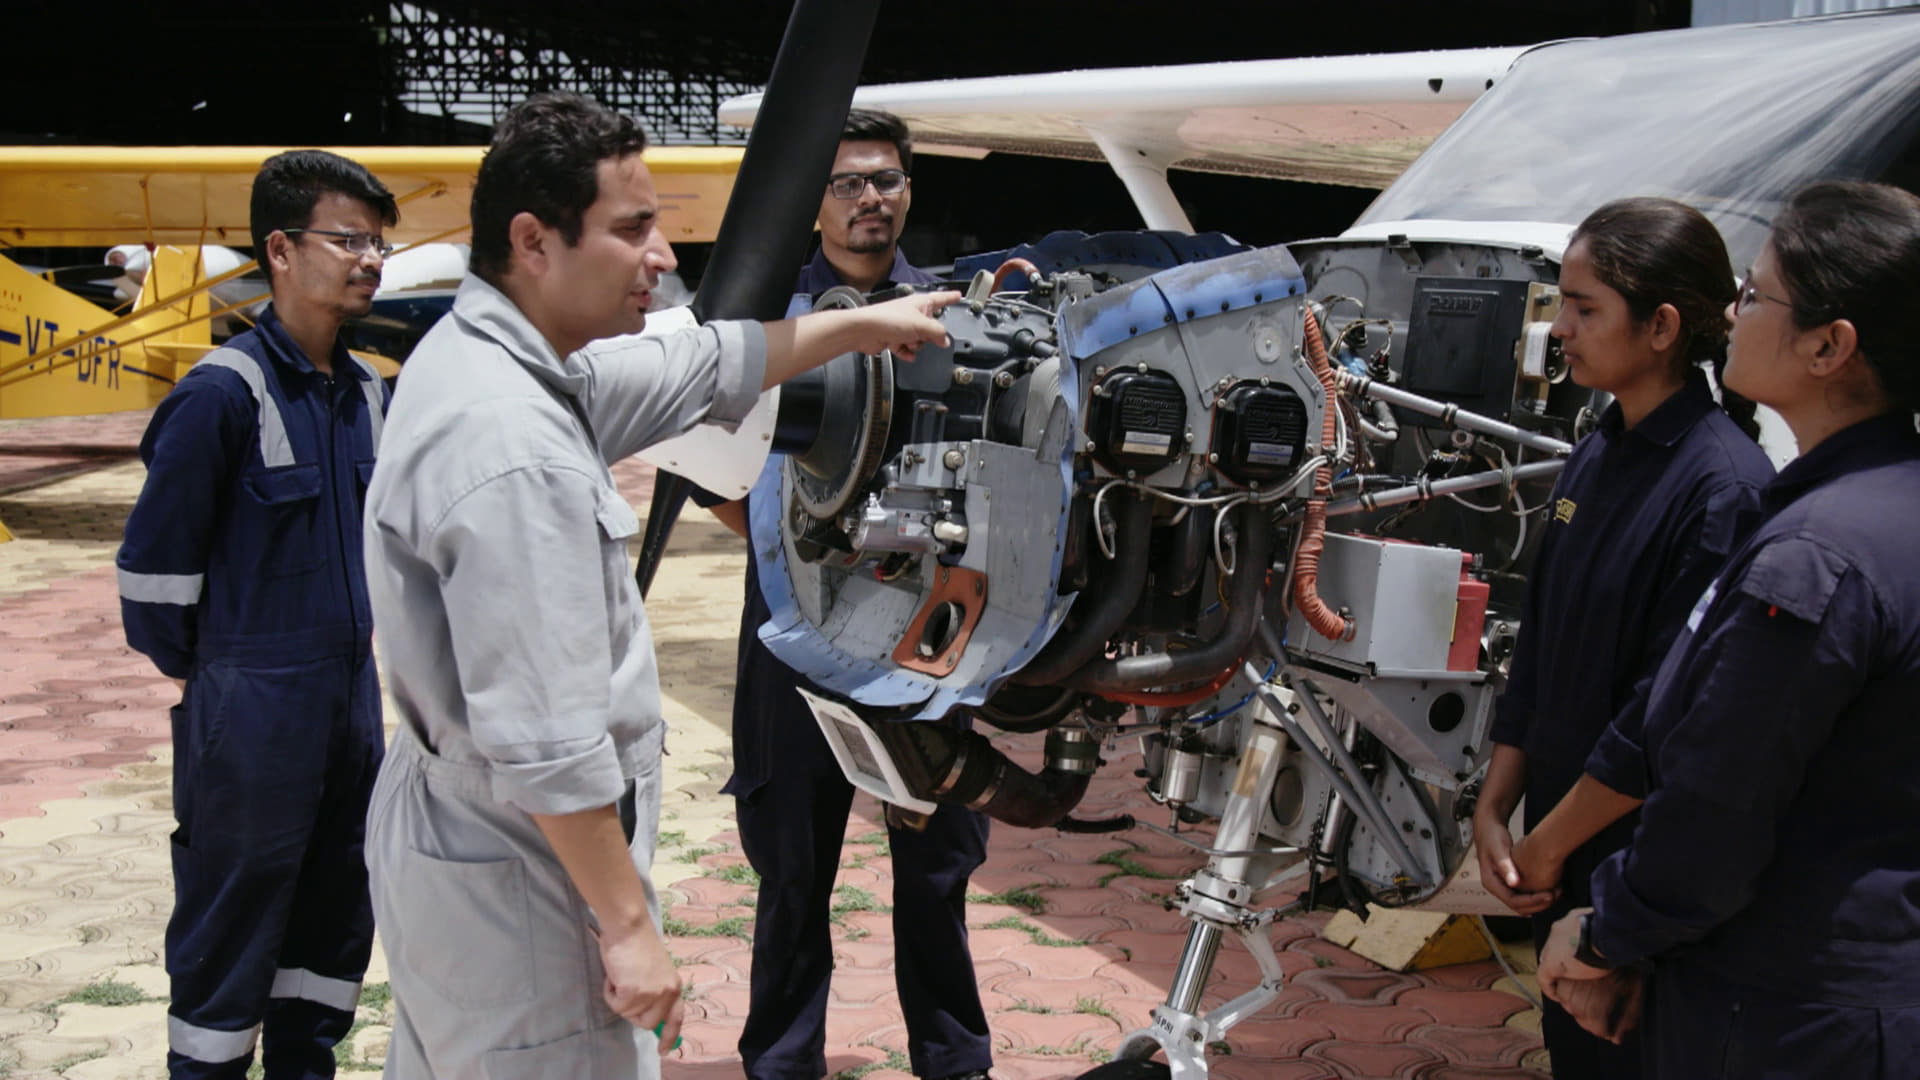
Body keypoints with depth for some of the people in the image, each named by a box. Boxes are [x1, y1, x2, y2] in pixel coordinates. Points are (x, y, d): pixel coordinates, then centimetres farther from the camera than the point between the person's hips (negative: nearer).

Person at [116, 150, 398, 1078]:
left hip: (351, 692, 7)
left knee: (337, 915, 16)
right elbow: (153, 559, -13)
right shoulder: (225, 391, -17)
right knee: (230, 932, 5)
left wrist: (353, 645, 14)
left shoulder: (368, 393, 6)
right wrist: (193, 673, -3)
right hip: (252, 710, -7)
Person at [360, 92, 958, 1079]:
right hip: (514, 881, -10)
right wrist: (627, 924, -19)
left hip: (437, 832, 10)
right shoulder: (513, 449, -28)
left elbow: (693, 369, 18)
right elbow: (547, 745, -28)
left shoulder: (478, 357, 4)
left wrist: (865, 325, 26)